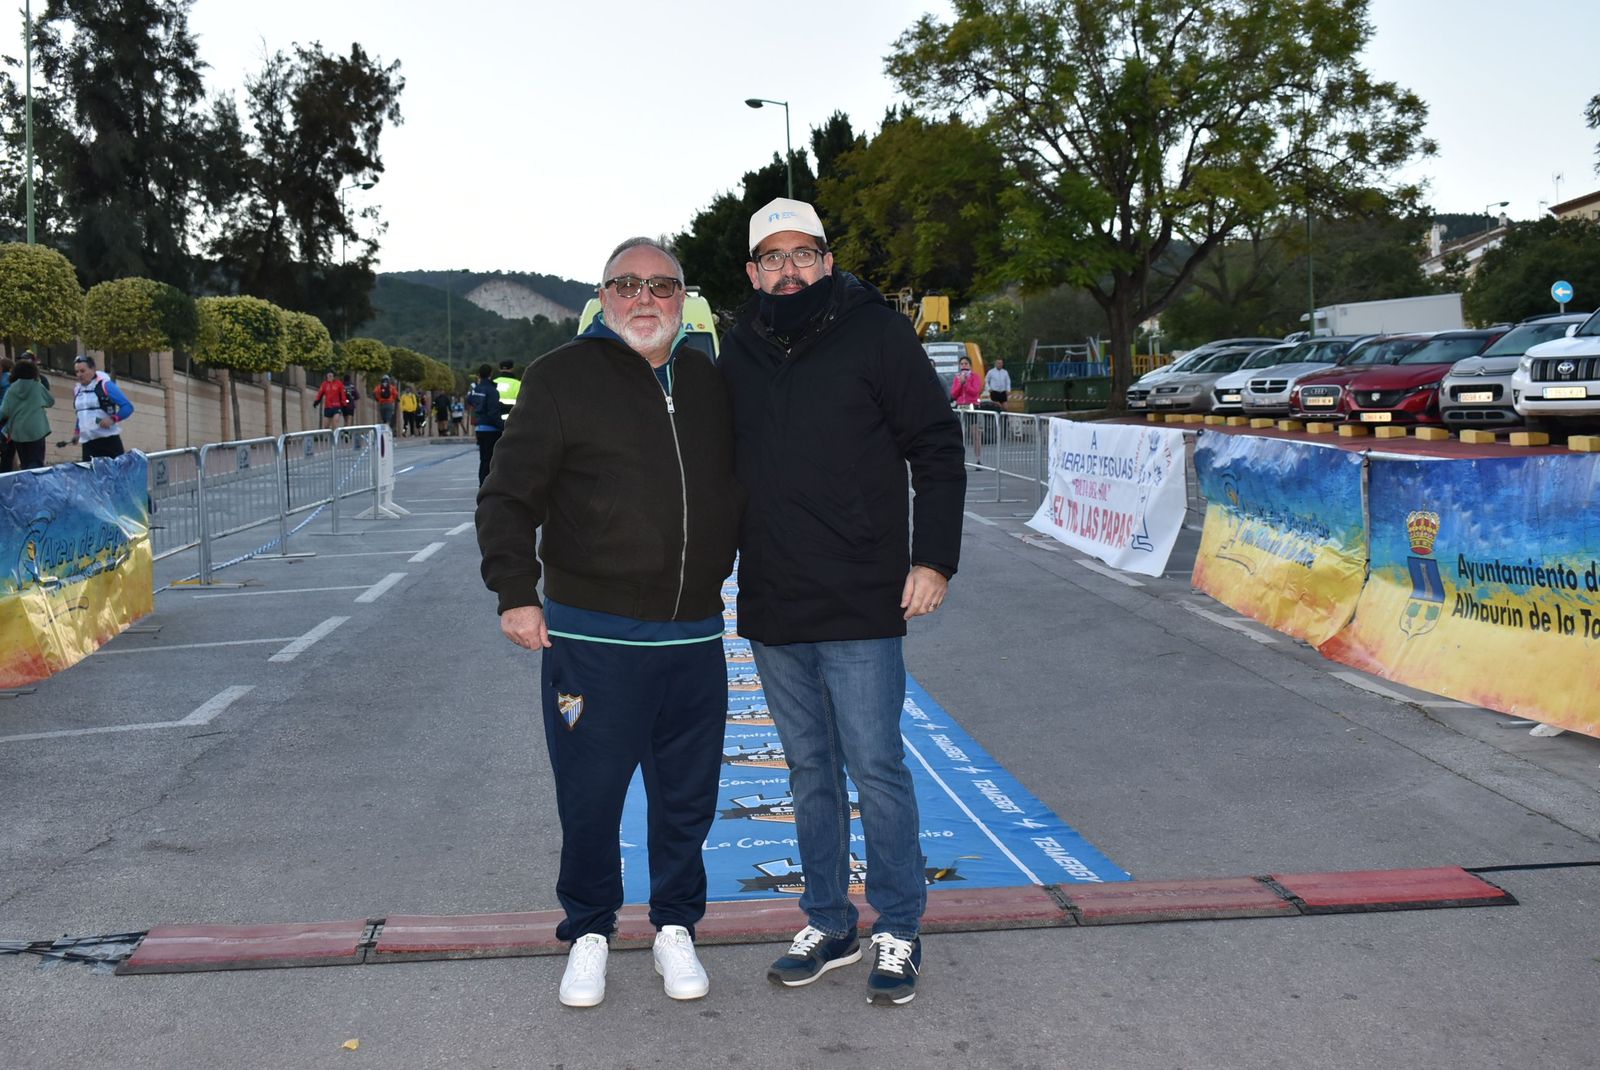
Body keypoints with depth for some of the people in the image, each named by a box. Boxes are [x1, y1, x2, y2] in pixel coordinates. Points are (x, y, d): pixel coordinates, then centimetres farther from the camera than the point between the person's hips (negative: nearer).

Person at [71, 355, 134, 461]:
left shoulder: (105, 385, -8)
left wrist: (112, 419, -23)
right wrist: (77, 431, 16)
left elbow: (128, 407, -10)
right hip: (87, 443, 6)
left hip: (109, 441, -6)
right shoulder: (77, 390, 13)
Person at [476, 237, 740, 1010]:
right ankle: (588, 932, 26)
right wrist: (516, 591, -14)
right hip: (592, 637, -4)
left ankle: (675, 927, 30)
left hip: (695, 635, 4)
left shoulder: (711, 385, 13)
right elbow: (509, 496, -4)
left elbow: (738, 493, 23)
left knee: (687, 795, 11)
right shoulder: (562, 378, -2)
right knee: (590, 795, 5)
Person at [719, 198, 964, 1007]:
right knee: (809, 772, 13)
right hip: (770, 608, 5)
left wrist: (934, 559, -10)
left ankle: (898, 932, 16)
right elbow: (721, 463, 18)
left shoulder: (876, 333, -3)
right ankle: (828, 925, 26)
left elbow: (938, 449, -3)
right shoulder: (738, 351, 9)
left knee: (876, 769, 0)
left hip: (860, 607, -4)